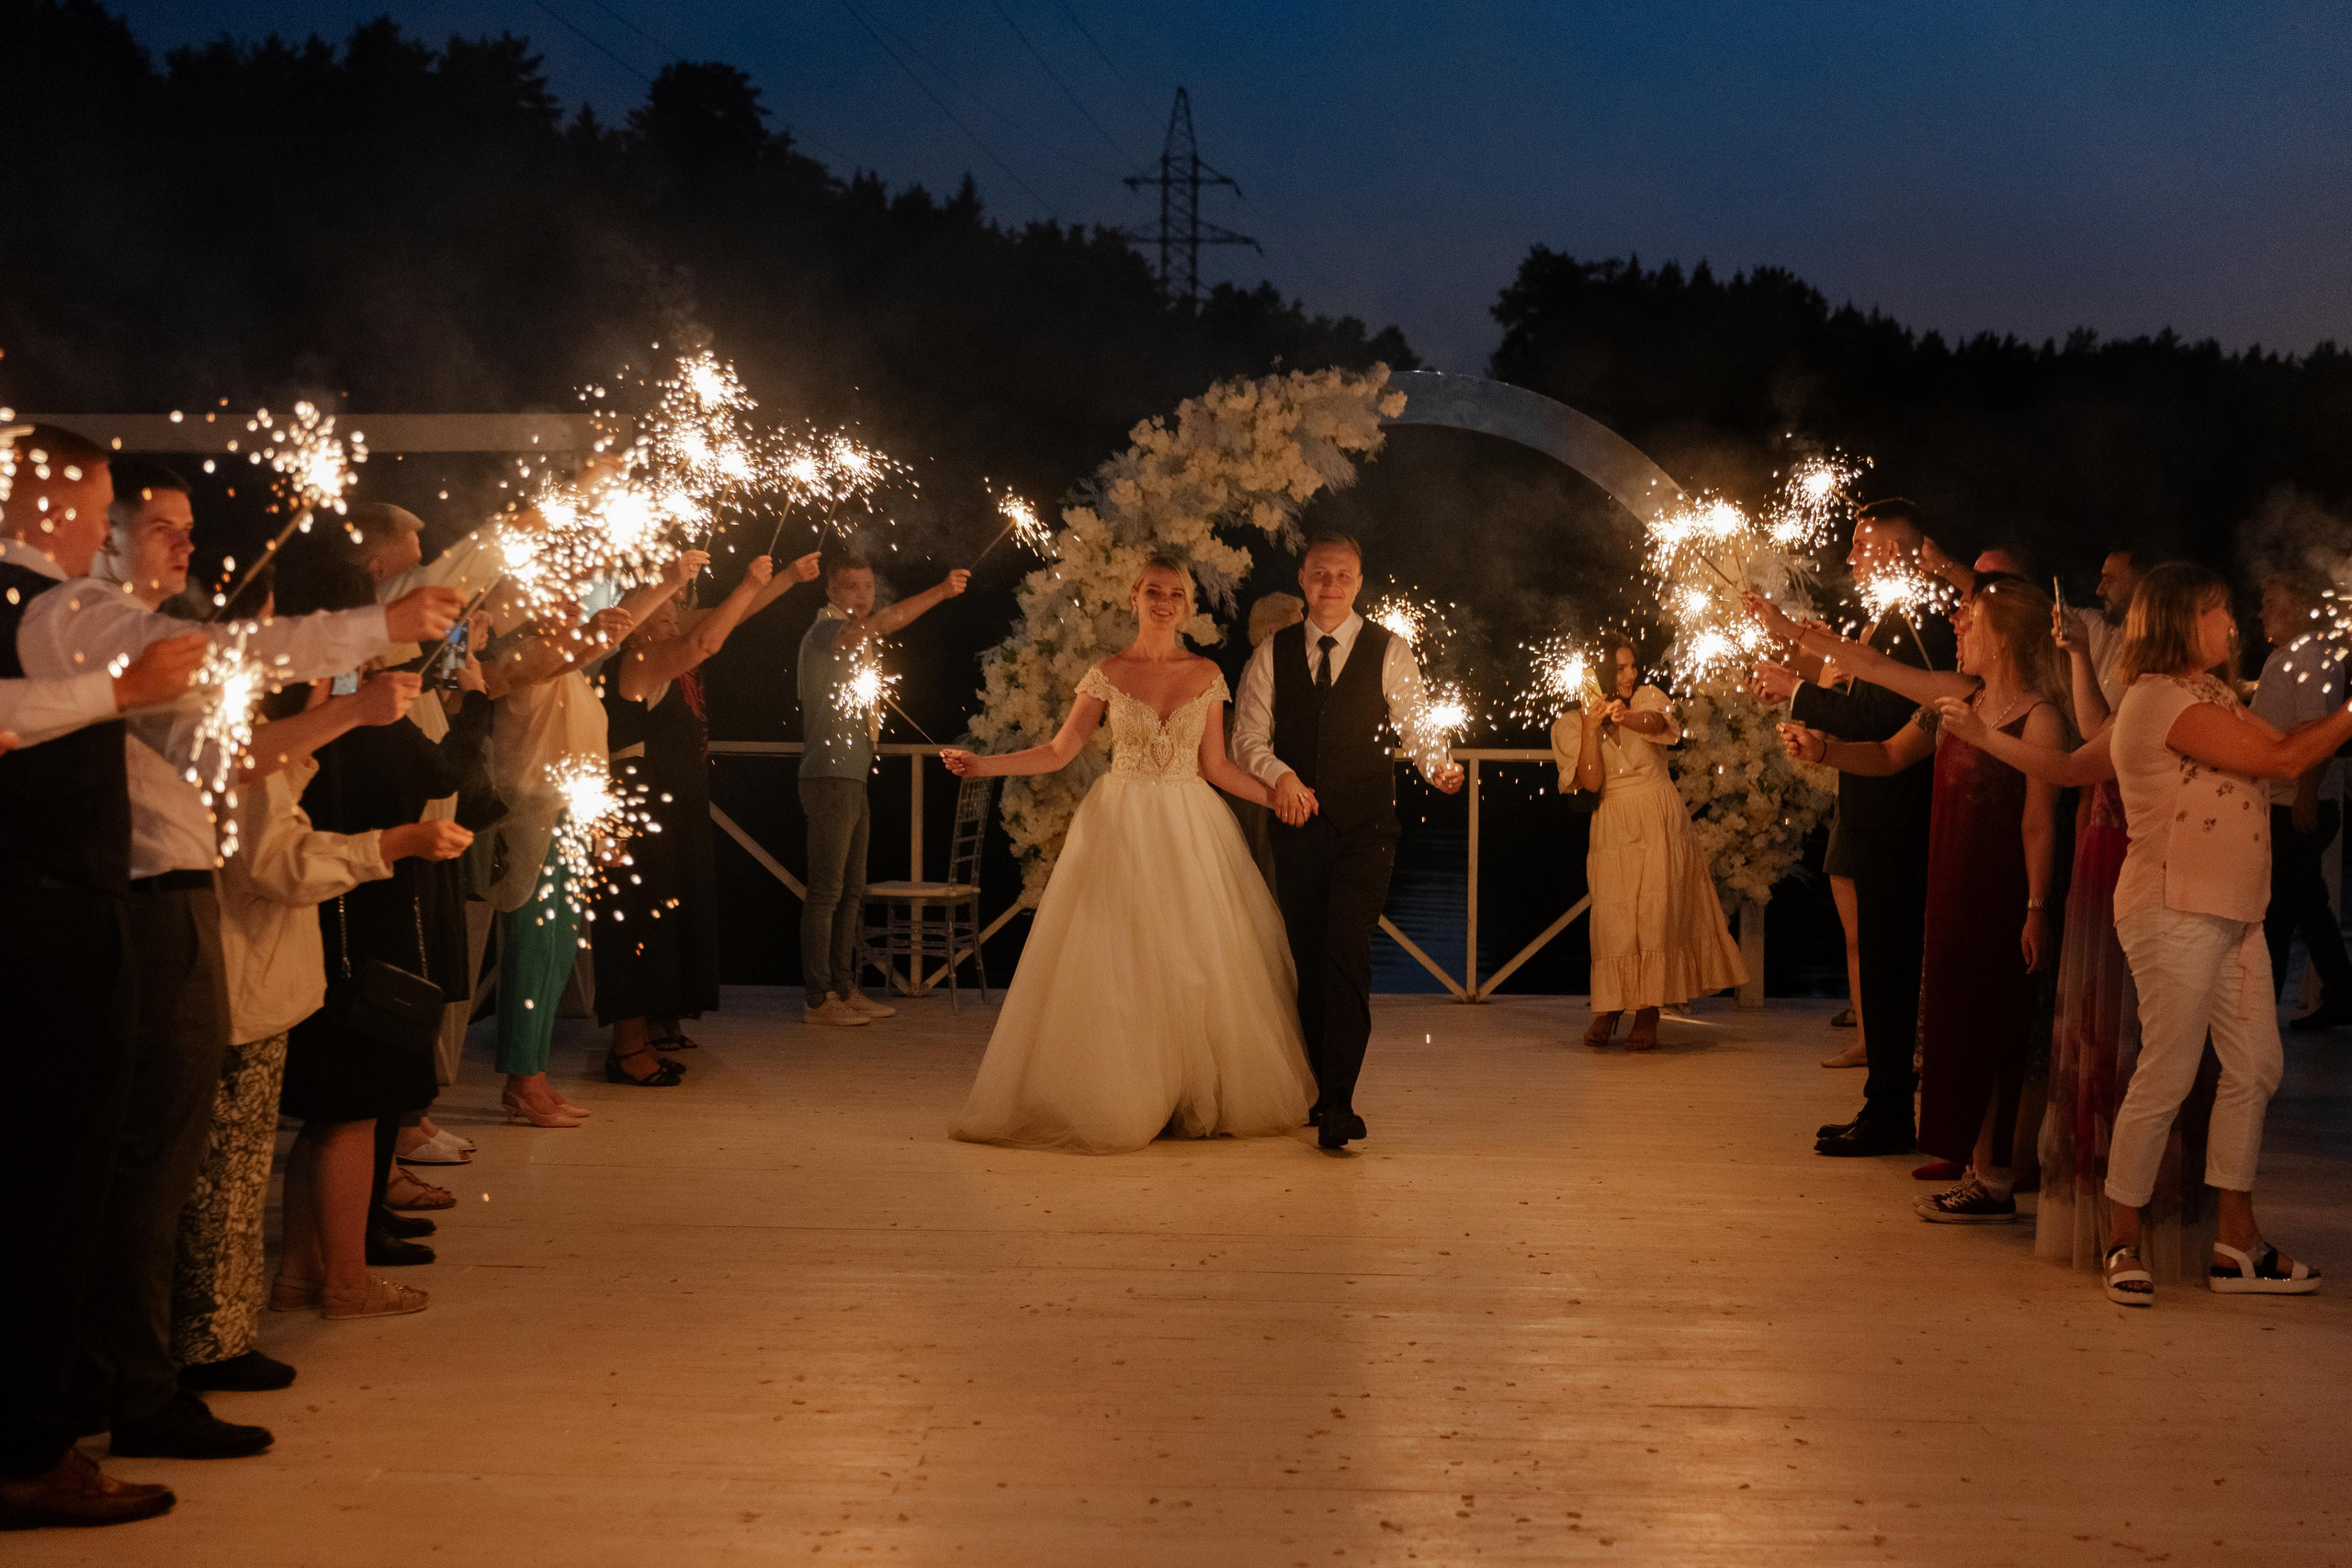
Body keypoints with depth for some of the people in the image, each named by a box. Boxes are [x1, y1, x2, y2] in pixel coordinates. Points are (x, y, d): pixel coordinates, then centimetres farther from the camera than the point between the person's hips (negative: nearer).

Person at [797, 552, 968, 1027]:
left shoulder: (855, 637, 20)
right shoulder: (824, 631, -11)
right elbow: (884, 622, -30)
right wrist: (940, 592, -32)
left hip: (853, 779, 10)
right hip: (830, 778, -10)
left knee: (852, 890, 12)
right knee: (827, 891, -8)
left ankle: (844, 988, 18)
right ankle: (818, 999, -6)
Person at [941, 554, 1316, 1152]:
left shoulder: (1206, 675, 6)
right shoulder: (1107, 674, 2)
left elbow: (1216, 766, 9)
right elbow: (1059, 751, 2)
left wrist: (1285, 798, 1)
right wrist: (983, 765, -8)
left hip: (1189, 831, 1)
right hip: (1122, 829, -1)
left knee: (1197, 963, -2)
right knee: (1114, 964, -4)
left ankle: (1199, 1100, 8)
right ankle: (1115, 1101, 4)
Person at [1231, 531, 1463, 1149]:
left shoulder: (1389, 652, 4)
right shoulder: (1273, 653, 10)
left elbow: (1418, 727, -1)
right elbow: (1247, 737, 6)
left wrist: (1440, 766, -22)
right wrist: (1280, 773, -13)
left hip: (1364, 827, -3)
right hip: (1297, 823, 3)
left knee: (1346, 954, -15)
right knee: (1308, 960, 7)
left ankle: (1338, 1104, -18)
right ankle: (1324, 1090, 19)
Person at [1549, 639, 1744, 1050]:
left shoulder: (1647, 697, 4)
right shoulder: (1571, 723, 5)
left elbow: (1657, 722, -21)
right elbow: (1591, 781, -6)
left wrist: (1625, 717, -43)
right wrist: (1591, 729, -16)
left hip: (1661, 821, 0)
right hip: (1613, 827, 0)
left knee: (1656, 915, -7)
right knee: (1613, 918, -7)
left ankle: (1648, 1014, -4)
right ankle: (1607, 1009, 6)